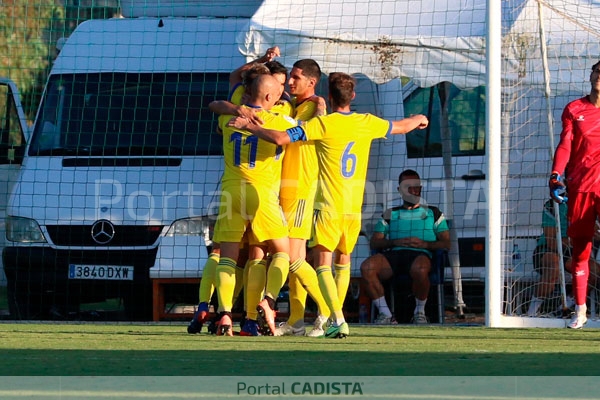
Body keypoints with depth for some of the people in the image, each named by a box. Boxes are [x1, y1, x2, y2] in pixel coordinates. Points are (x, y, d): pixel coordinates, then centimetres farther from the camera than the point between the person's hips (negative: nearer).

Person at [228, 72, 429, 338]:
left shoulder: (323, 124, -9)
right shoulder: (367, 123, 6)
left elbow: (280, 138, -17)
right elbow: (401, 127, 26)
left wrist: (249, 126, -3)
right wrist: (419, 119, 48)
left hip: (329, 206, -5)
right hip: (354, 207, 5)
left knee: (322, 263, -5)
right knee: (343, 260, 22)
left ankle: (338, 319, -22)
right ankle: (336, 315, 25)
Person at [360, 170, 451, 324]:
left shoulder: (433, 213, 26)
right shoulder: (390, 215, 29)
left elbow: (446, 244, 14)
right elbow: (374, 242, 17)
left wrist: (425, 244, -5)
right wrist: (395, 242, -3)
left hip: (419, 254, -2)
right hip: (393, 254, 2)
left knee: (419, 269, -43)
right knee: (367, 267, -32)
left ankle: (419, 312, -16)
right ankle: (385, 313, -24)